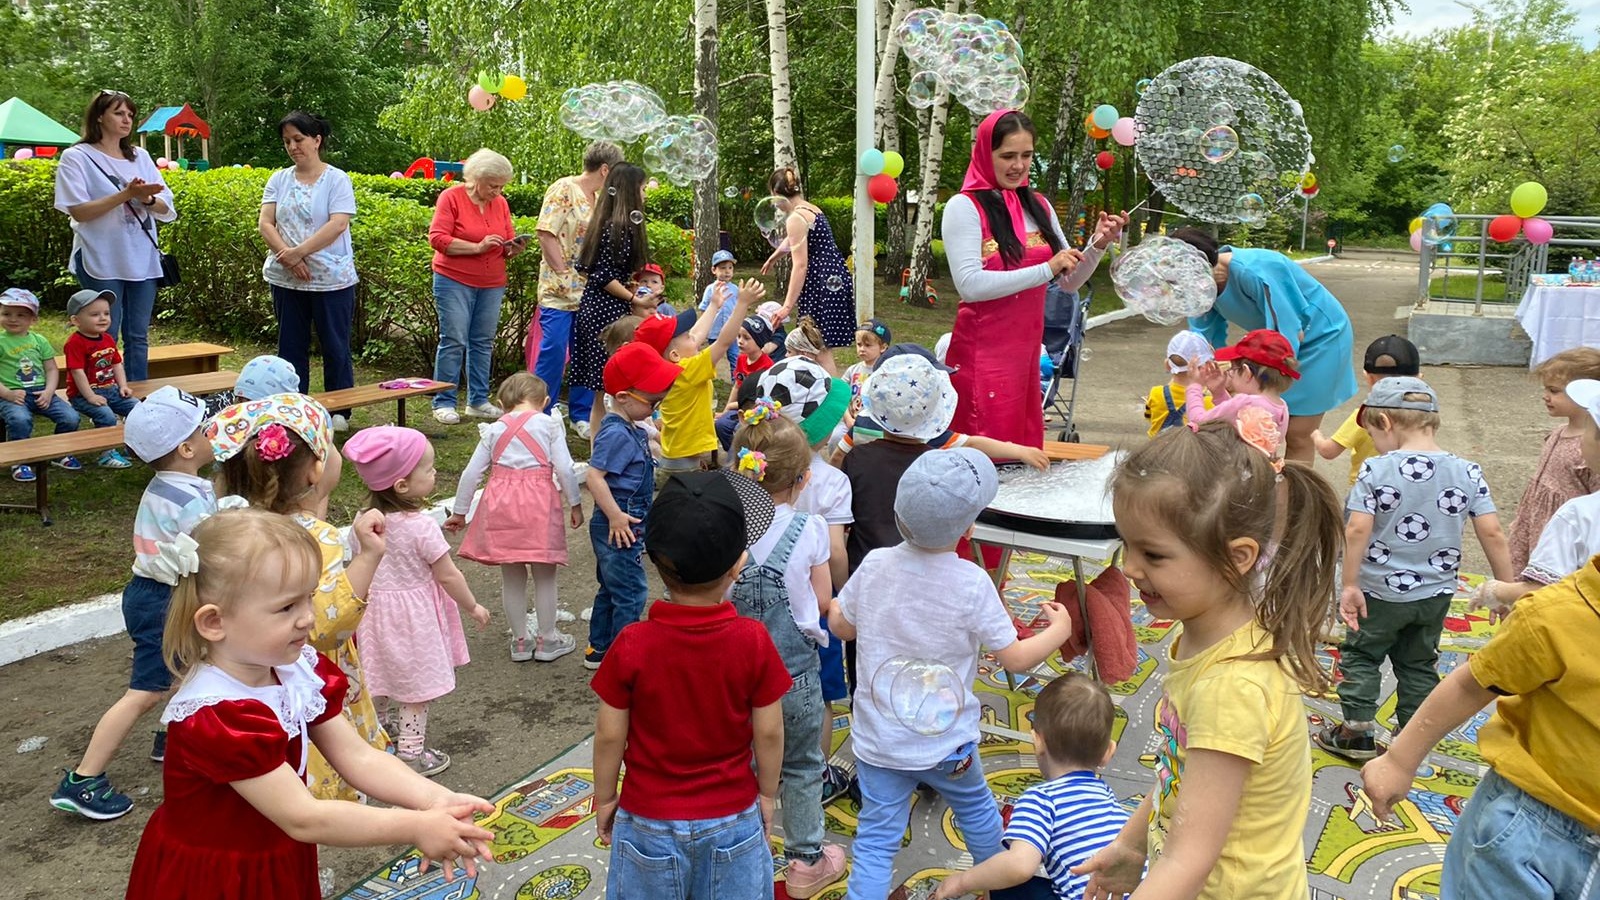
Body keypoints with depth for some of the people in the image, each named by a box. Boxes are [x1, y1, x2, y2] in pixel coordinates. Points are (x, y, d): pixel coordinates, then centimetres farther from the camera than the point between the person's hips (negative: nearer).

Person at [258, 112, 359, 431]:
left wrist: (298, 252, -19)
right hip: (286, 280, 4)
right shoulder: (279, 180, 9)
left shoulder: (337, 179, -3)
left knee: (335, 347, 3)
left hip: (331, 279, -4)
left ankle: (339, 413, 14)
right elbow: (265, 223, 1)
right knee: (291, 346, 10)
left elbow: (337, 225, -15)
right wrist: (287, 256, -15)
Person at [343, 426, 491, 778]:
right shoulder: (421, 526, -24)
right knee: (418, 685, 9)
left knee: (386, 680, 20)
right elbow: (448, 576, -16)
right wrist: (474, 608, -2)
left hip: (376, 607, 6)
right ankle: (412, 752, 18)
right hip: (413, 614, -6)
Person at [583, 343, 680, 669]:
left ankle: (599, 650, 34)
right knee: (630, 594, -1)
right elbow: (594, 476, -28)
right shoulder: (616, 434, -22)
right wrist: (615, 516, -27)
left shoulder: (630, 430, 9)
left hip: (624, 526, 11)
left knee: (611, 589, 21)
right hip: (618, 528, -11)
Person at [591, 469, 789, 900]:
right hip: (733, 817, 0)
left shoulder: (632, 645, -21)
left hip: (649, 821, 0)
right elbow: (769, 732, -10)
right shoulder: (753, 642, -19)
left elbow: (609, 736, -11)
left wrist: (605, 799, 5)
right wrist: (767, 793, 7)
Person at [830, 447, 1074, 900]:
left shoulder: (874, 565, -11)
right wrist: (1059, 630, 6)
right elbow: (1015, 659, -11)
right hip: (946, 744, 0)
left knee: (876, 839, 7)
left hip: (877, 740, 1)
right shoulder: (972, 584, -19)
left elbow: (840, 626, 2)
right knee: (976, 810, 27)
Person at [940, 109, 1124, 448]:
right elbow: (970, 284, -19)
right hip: (984, 352, -6)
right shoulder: (964, 206, -7)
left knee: (1026, 447, 12)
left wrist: (1098, 244, -5)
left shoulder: (1038, 206, 10)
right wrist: (1045, 269, -19)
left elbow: (1070, 281, 14)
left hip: (1027, 348, 6)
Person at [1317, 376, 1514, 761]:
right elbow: (1492, 533, -7)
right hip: (1437, 593, 4)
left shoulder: (1376, 470, -18)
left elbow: (1357, 531, -22)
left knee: (1360, 655, 15)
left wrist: (1350, 585, -14)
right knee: (1418, 664, 19)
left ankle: (1357, 732, 16)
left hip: (1382, 591, -4)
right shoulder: (1468, 472, -6)